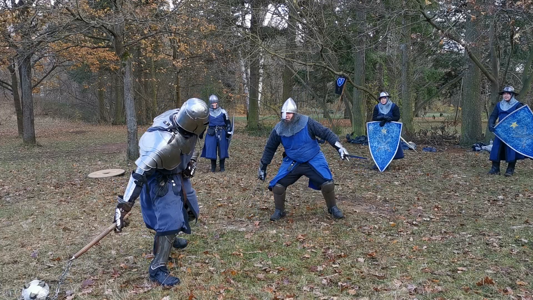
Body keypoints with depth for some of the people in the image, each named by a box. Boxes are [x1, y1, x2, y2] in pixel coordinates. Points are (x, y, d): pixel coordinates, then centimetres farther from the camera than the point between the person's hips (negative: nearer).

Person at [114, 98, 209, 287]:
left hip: (178, 174, 9)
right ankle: (157, 269, 3)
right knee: (170, 220, -10)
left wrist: (190, 161, 3)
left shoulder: (180, 118, -18)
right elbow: (140, 173, -38)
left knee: (190, 211, 20)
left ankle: (168, 238, 46)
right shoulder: (167, 144, -40)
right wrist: (124, 205, -36)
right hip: (162, 180, -9)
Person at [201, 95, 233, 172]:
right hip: (211, 133, 1)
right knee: (211, 149, -1)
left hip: (221, 133, 0)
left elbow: (228, 123, 7)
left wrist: (229, 131, 1)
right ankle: (213, 166, 13)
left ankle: (222, 166, 15)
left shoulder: (223, 112, 2)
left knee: (222, 149, 2)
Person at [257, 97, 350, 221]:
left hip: (313, 159, -1)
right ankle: (279, 211, 13)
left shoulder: (307, 123, -19)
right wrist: (262, 167, 7)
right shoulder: (278, 129, -11)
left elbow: (326, 133, -13)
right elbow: (269, 149, 3)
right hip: (292, 161, 2)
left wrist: (339, 146, -23)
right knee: (277, 185, -10)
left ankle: (332, 208, 15)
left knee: (327, 183, -12)